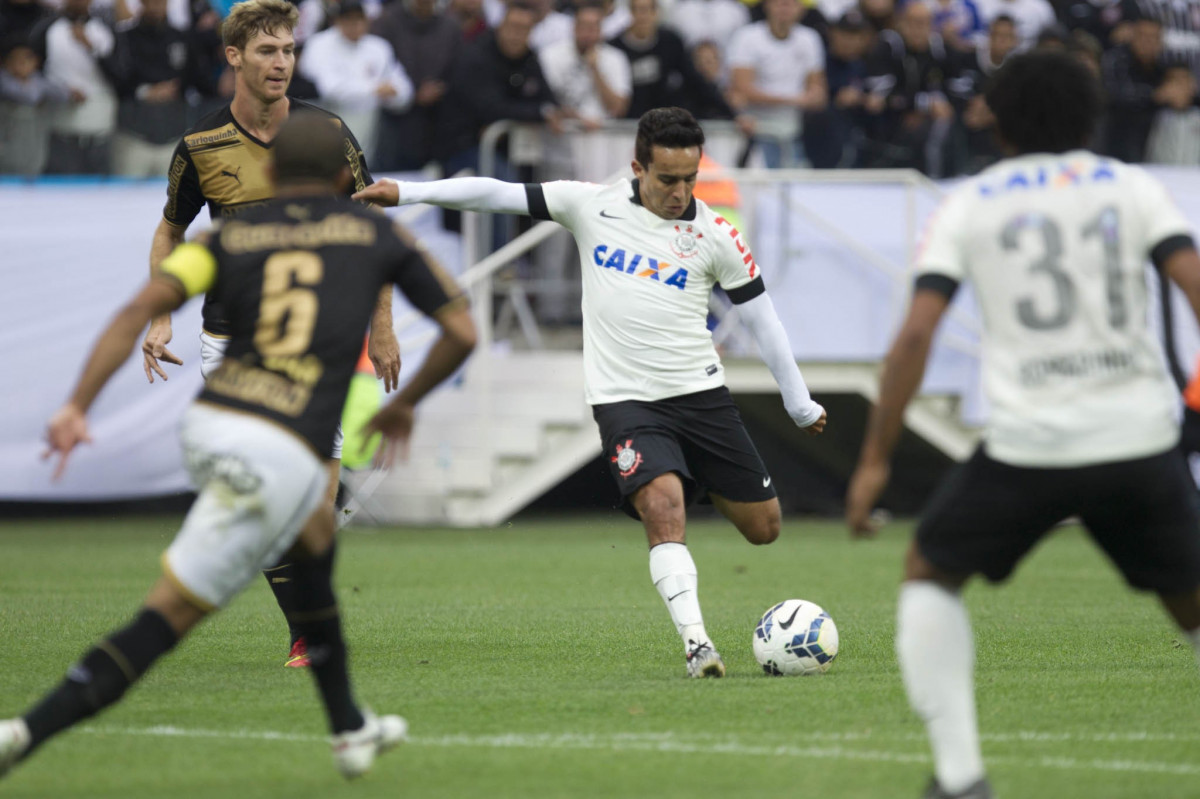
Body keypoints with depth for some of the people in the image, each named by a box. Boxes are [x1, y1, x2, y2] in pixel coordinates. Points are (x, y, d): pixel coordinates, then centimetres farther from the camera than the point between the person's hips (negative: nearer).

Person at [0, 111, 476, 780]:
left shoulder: (232, 235, 14)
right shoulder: (375, 232, 12)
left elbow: (141, 309, -2)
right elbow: (462, 332, 14)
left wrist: (78, 405, -7)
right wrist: (404, 405, 30)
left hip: (207, 425, 5)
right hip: (285, 456, -5)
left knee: (315, 542, 32)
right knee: (167, 617, -5)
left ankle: (351, 729, 39)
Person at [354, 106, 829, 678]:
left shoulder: (714, 235, -1)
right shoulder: (592, 205, 0)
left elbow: (761, 316, 7)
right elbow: (500, 195, 2)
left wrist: (801, 404, 11)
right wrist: (405, 193, -4)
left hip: (700, 393, 2)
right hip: (624, 398, -2)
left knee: (764, 528, 5)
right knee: (663, 507, -26)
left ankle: (709, 486, 38)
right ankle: (695, 642, -25)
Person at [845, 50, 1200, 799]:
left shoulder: (969, 204, 8)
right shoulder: (1132, 187, 10)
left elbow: (917, 331, -2)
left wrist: (876, 458, 1)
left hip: (1030, 444, -1)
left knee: (930, 574, 19)